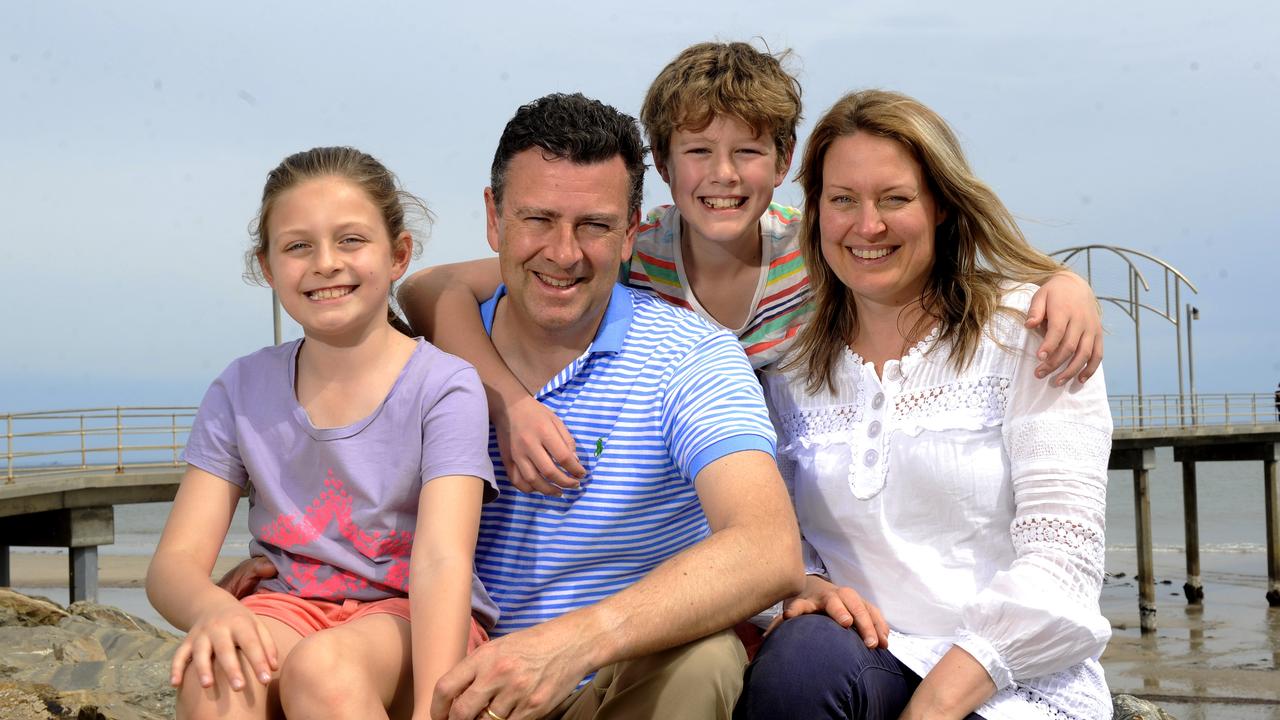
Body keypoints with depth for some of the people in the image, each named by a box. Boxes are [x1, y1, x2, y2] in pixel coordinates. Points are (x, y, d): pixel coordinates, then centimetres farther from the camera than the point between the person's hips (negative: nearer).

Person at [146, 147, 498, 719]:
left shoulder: (442, 386, -5)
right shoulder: (241, 392, 6)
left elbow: (440, 560, -18)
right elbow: (175, 562, 0)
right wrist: (213, 609, -27)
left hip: (409, 624, -2)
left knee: (320, 666, -36)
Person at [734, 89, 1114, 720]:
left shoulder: (1030, 331, 0)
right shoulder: (789, 356, 11)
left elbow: (1059, 557, -8)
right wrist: (806, 586, -13)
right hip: (857, 661, 3)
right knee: (802, 654, -32)